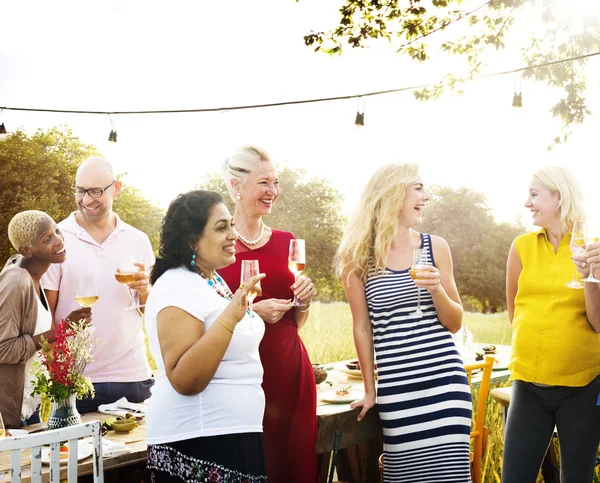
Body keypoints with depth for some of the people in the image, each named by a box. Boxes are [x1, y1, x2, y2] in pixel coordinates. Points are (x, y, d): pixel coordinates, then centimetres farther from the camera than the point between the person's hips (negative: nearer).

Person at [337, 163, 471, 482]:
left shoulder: (435, 247, 4)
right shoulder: (358, 256, -2)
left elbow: (455, 324, 8)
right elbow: (362, 328, 4)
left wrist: (436, 289, -11)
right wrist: (370, 390, 9)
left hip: (444, 379, 1)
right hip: (396, 387, -1)